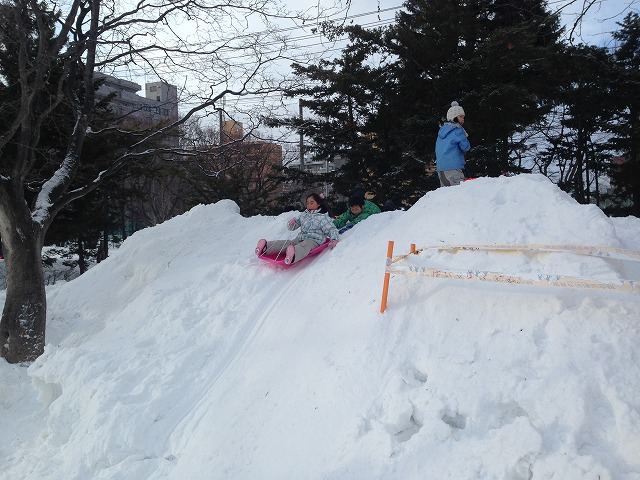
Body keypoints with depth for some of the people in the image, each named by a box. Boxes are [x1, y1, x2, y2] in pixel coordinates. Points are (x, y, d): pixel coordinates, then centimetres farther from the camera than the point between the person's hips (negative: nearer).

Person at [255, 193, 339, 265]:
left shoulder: (323, 217, 3)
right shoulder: (303, 215, 20)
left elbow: (332, 229, -1)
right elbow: (292, 227, 24)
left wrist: (334, 239, -21)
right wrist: (291, 223, -1)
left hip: (315, 240, -5)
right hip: (301, 238, 6)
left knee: (305, 245, -41)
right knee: (288, 243, -25)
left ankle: (294, 254, -76)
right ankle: (266, 247, -45)